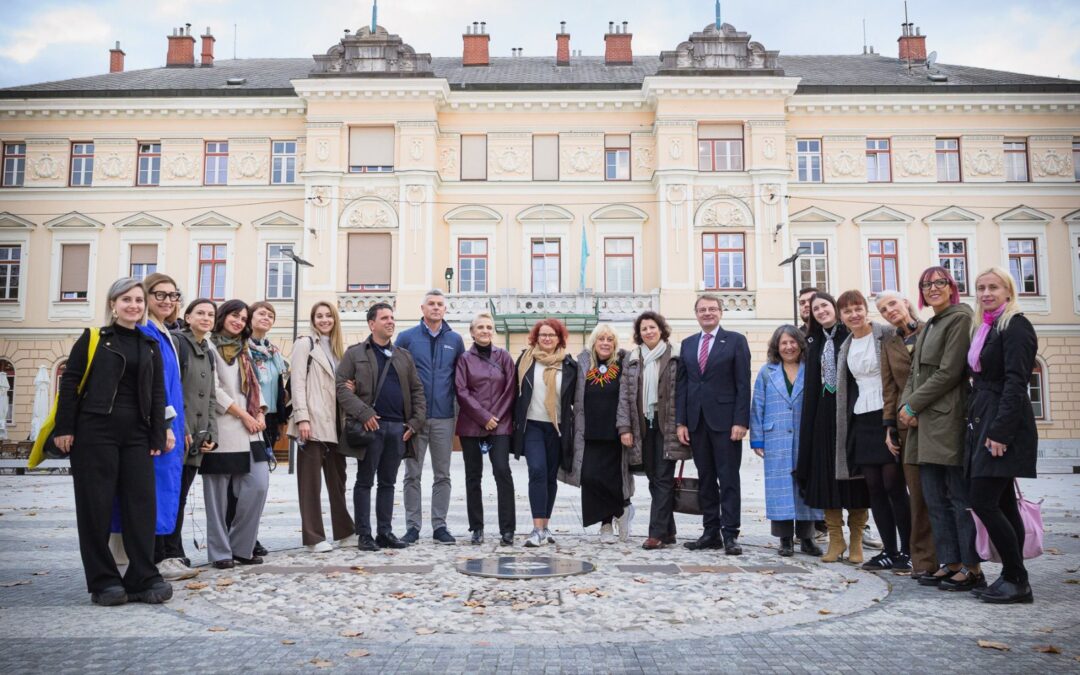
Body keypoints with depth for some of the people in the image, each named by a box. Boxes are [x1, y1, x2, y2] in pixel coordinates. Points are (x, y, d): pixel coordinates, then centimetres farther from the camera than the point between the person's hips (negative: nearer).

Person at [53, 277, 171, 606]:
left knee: (141, 504, 0)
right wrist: (64, 428, -7)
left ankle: (144, 579, 6)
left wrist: (157, 437, 5)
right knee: (96, 506, 1)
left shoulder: (150, 346, 14)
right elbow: (70, 383, 0)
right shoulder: (93, 338, 4)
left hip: (136, 434, 4)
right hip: (94, 431, -3)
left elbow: (157, 394, 12)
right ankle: (103, 582, 9)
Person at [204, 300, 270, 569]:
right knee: (218, 493, 0)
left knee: (259, 486, -2)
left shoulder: (245, 349, 21)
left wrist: (260, 414, 3)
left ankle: (241, 547, 10)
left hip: (249, 428, 7)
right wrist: (243, 415, -10)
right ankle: (220, 552, 11)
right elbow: (213, 389, -11)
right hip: (221, 428, -6)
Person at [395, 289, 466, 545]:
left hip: (444, 418, 2)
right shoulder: (407, 338, 3)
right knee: (412, 474, 4)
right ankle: (412, 526, 12)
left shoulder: (455, 340, 8)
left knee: (443, 475, 6)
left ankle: (440, 526, 15)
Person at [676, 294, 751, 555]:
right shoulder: (687, 344, 13)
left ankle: (730, 534, 4)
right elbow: (682, 385, 11)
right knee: (705, 480, 8)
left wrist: (740, 421, -12)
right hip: (697, 421, 4)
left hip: (725, 420, -4)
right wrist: (681, 422, 4)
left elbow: (743, 384, -5)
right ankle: (711, 532, 15)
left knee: (728, 479, -1)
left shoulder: (736, 341, 1)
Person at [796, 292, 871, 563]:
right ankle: (836, 539, 13)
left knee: (854, 471, 1)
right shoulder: (815, 342, 13)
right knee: (827, 473, 5)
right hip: (824, 412, 5)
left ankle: (856, 540, 11)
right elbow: (811, 386, 11)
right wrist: (809, 424, 4)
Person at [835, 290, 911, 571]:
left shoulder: (886, 336, -5)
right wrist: (846, 424, 12)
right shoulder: (845, 348, 14)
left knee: (893, 485, -6)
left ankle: (907, 550, 5)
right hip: (861, 421, 6)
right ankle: (890, 551, 13)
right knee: (874, 487, 6)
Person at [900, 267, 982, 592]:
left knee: (960, 497, -3)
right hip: (925, 422, 9)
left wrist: (912, 405, -10)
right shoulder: (928, 326, 21)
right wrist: (905, 404, 0)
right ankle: (949, 563, 16)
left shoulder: (960, 318, -5)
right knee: (935, 498, 9)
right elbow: (915, 373, 17)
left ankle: (972, 568, 4)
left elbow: (948, 372, -13)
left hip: (950, 419, -9)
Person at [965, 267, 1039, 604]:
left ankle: (1017, 581, 0)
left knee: (983, 502, -11)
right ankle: (1012, 578, 16)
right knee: (1003, 504, 10)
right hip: (984, 422, 9)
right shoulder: (987, 328, 18)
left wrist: (1000, 431, -22)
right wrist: (979, 426, 13)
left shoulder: (1015, 326, -9)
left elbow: (1016, 382, -17)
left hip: (1004, 424, -9)